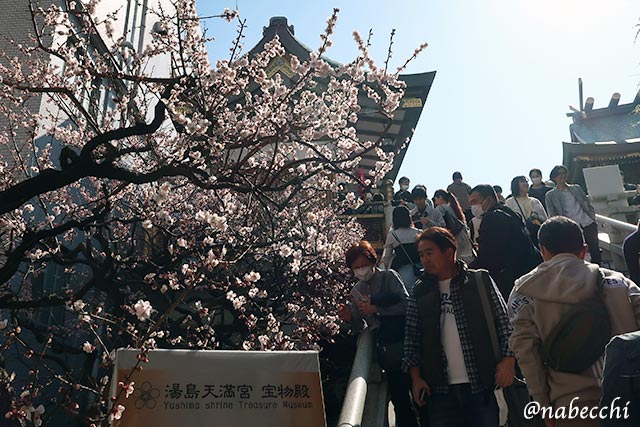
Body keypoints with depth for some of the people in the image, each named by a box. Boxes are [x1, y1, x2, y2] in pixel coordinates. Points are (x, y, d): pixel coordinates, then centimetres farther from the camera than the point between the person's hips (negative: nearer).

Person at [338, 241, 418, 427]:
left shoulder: (389, 276, -1)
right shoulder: (356, 292, 11)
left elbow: (406, 304, -13)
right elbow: (359, 326, 14)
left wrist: (376, 309, -17)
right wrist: (349, 318, -8)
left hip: (405, 341, -4)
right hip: (386, 349, 4)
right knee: (399, 399, 12)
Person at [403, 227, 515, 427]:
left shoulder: (480, 280, -1)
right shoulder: (419, 292, 5)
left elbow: (503, 321, 0)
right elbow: (412, 337, 7)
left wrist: (508, 359, -10)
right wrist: (416, 376, 0)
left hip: (483, 384, -2)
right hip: (440, 389, 2)